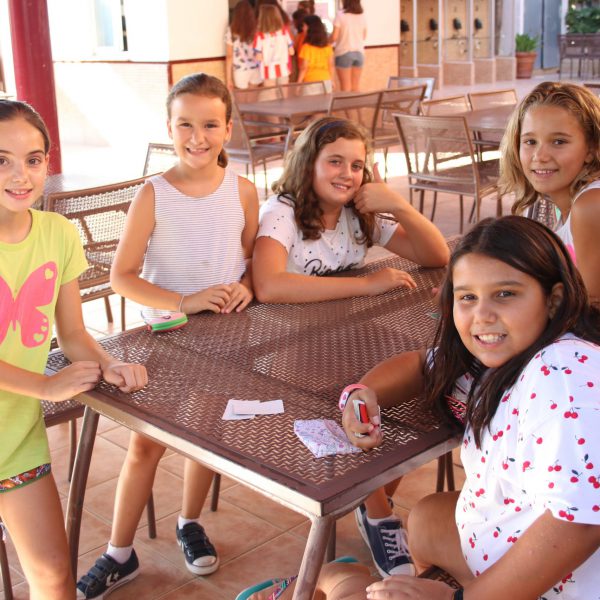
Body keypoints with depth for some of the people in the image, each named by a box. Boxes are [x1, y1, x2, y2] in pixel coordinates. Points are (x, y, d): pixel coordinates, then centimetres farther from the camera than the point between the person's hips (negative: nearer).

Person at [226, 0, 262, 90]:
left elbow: (229, 56, -8)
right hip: (255, 69, 2)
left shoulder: (232, 31, -10)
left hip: (241, 71, -2)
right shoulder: (256, 29, -6)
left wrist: (228, 78, -2)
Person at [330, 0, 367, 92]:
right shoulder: (361, 15, 4)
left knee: (345, 86, 1)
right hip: (359, 52, 4)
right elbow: (364, 36, 12)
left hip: (344, 52, -4)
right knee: (356, 85, 11)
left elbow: (334, 37, -12)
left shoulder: (340, 15, -10)